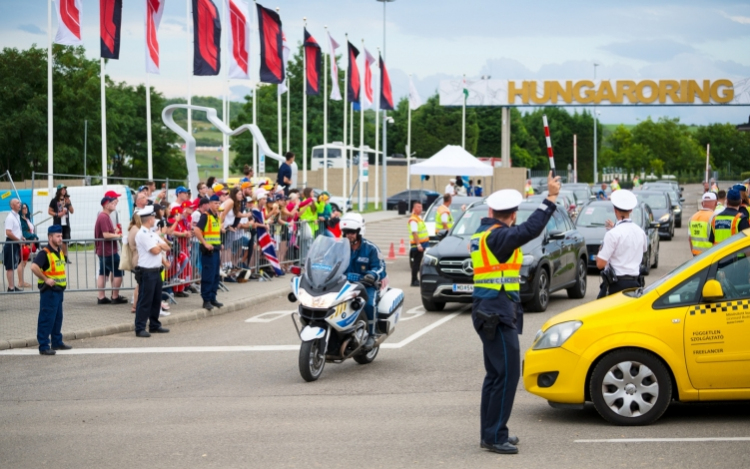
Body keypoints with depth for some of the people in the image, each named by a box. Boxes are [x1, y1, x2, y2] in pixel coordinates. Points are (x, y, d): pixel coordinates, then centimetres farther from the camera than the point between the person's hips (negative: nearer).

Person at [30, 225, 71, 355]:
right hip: (49, 290, -9)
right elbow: (34, 267, -29)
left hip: (59, 290, 9)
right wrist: (45, 279, -25)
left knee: (58, 317, 17)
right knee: (46, 319, -6)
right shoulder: (44, 253, -16)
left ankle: (57, 342, 28)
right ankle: (43, 346, -4)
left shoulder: (60, 253, 12)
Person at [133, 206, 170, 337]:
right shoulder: (142, 234, -13)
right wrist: (161, 246, 3)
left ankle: (154, 325, 24)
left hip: (156, 271, 9)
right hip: (146, 272, -9)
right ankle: (140, 328, -5)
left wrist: (159, 246, -7)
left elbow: (167, 247, 13)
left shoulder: (152, 233, 16)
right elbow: (155, 250, -19)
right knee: (145, 301, -7)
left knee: (156, 300, 15)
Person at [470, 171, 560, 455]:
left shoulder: (482, 234, 13)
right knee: (507, 374, -9)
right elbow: (530, 230, -31)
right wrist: (551, 198, -28)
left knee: (495, 374, 16)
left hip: (487, 312, 11)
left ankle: (490, 433, 21)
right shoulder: (497, 236, -17)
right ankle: (495, 436, -8)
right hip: (498, 314, -11)